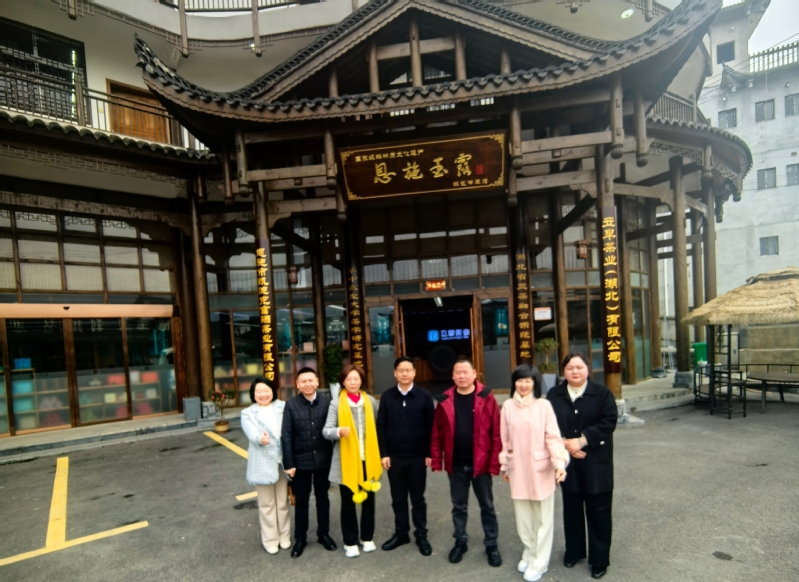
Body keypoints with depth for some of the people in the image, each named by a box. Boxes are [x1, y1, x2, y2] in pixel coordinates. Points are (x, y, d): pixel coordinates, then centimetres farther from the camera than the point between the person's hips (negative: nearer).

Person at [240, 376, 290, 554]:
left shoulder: (283, 407, 4)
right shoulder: (248, 413, 1)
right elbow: (252, 433, -15)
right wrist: (260, 439, -39)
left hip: (283, 461, 1)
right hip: (263, 463, -1)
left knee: (283, 501, 14)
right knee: (267, 504, 10)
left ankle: (284, 536, 30)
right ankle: (270, 539, 25)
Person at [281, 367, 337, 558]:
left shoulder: (327, 401, -8)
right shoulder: (291, 405, -8)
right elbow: (286, 436, -7)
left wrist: (334, 456, -7)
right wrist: (288, 464, -8)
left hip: (323, 459, 1)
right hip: (300, 461, 0)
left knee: (323, 499, 17)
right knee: (301, 501, 14)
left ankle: (324, 534, 35)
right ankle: (300, 538, 30)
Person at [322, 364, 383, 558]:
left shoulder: (370, 401, 2)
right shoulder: (336, 404, -8)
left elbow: (376, 428, 9)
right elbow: (326, 431, -11)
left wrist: (379, 454, 6)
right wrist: (339, 431, -31)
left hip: (368, 459, 3)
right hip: (347, 460, -3)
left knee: (368, 499, 14)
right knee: (348, 502, 9)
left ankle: (367, 538, 31)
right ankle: (350, 542, 24)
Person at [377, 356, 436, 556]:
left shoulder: (424, 396, -6)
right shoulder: (387, 396, -1)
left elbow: (430, 427, -4)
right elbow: (381, 426, 1)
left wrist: (429, 454, -6)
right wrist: (383, 454, -3)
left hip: (417, 457, -2)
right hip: (394, 457, 2)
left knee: (418, 498, 11)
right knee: (398, 498, 13)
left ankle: (421, 535, 26)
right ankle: (401, 533, 28)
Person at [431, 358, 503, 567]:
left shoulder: (487, 399, -9)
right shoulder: (445, 401, -3)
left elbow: (497, 433, -9)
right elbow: (437, 434, 0)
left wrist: (494, 463, -12)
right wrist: (436, 461, -2)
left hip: (480, 463, -2)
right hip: (455, 465, 2)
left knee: (487, 506, 14)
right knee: (459, 506, 18)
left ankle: (491, 545, 31)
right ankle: (460, 542, 35)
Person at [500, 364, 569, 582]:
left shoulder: (544, 405, -10)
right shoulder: (508, 406, -1)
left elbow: (553, 437, -10)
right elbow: (505, 439, 5)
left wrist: (560, 462, -21)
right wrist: (504, 465, 9)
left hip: (540, 469, -3)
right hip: (517, 469, 3)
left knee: (543, 517, 9)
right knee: (522, 516, 16)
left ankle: (539, 562, 24)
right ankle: (529, 553, 36)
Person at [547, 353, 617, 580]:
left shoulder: (602, 393, -4)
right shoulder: (554, 395, 2)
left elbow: (608, 422, -13)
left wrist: (581, 441, -18)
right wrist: (565, 443, -16)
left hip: (596, 462, -2)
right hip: (567, 462, 2)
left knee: (598, 511, 6)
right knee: (572, 509, 15)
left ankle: (599, 559, 22)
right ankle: (574, 551, 33)